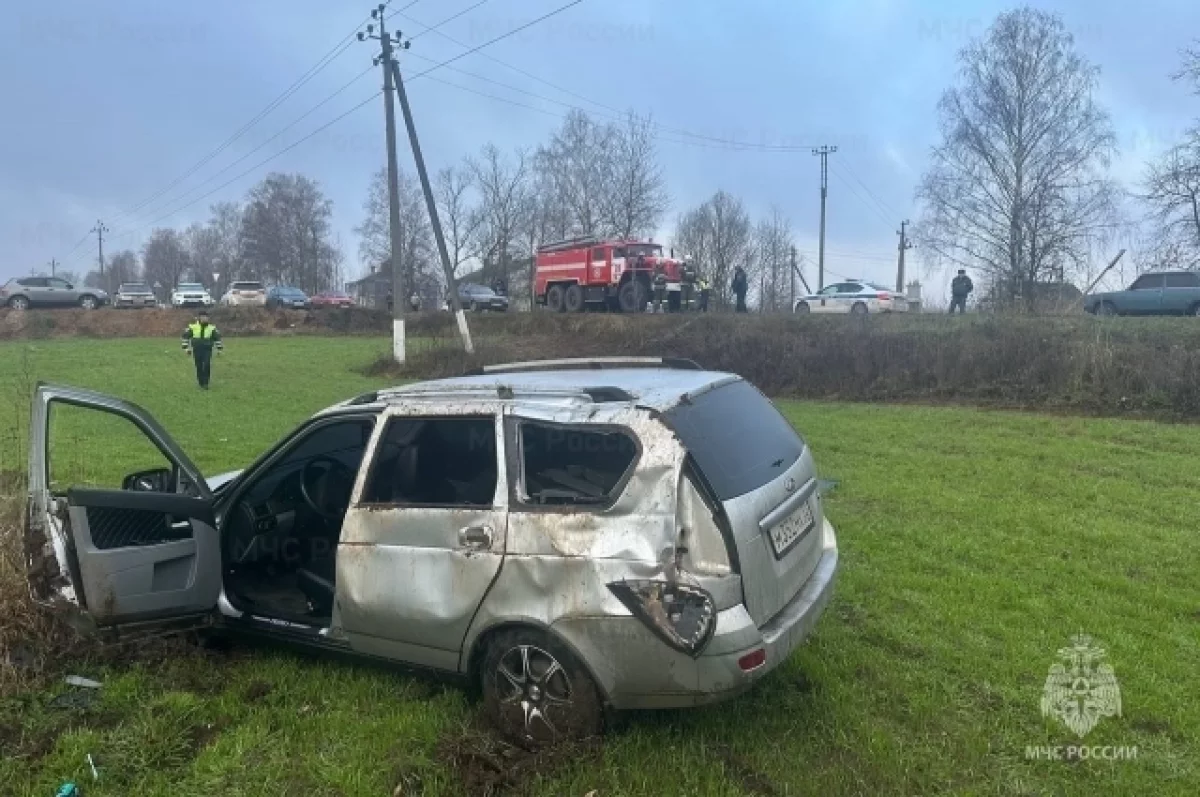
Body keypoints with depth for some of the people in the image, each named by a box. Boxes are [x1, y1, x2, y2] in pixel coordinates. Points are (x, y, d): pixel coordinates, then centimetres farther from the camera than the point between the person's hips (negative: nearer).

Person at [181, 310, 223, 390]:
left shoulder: (212, 328, 0)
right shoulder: (193, 327, -2)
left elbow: (217, 338, 10)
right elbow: (186, 336, 6)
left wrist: (219, 349, 9)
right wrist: (186, 348, 3)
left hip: (207, 350, -1)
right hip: (197, 350, 1)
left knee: (207, 365, -17)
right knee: (199, 367, 4)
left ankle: (205, 383, -8)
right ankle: (201, 384, 18)